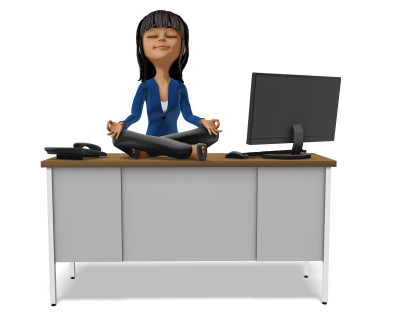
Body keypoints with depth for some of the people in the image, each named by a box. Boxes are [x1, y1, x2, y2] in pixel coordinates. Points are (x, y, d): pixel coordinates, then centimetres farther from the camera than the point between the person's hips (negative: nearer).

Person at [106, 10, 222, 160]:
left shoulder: (179, 87, 4)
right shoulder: (145, 86, 1)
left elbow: (188, 115, 1)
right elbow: (135, 115, 0)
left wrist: (204, 122, -22)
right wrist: (120, 125, -23)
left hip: (173, 141, 1)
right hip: (150, 141, -1)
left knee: (212, 132, -23)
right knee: (118, 137, -33)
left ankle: (146, 152, -27)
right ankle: (189, 150, -35)